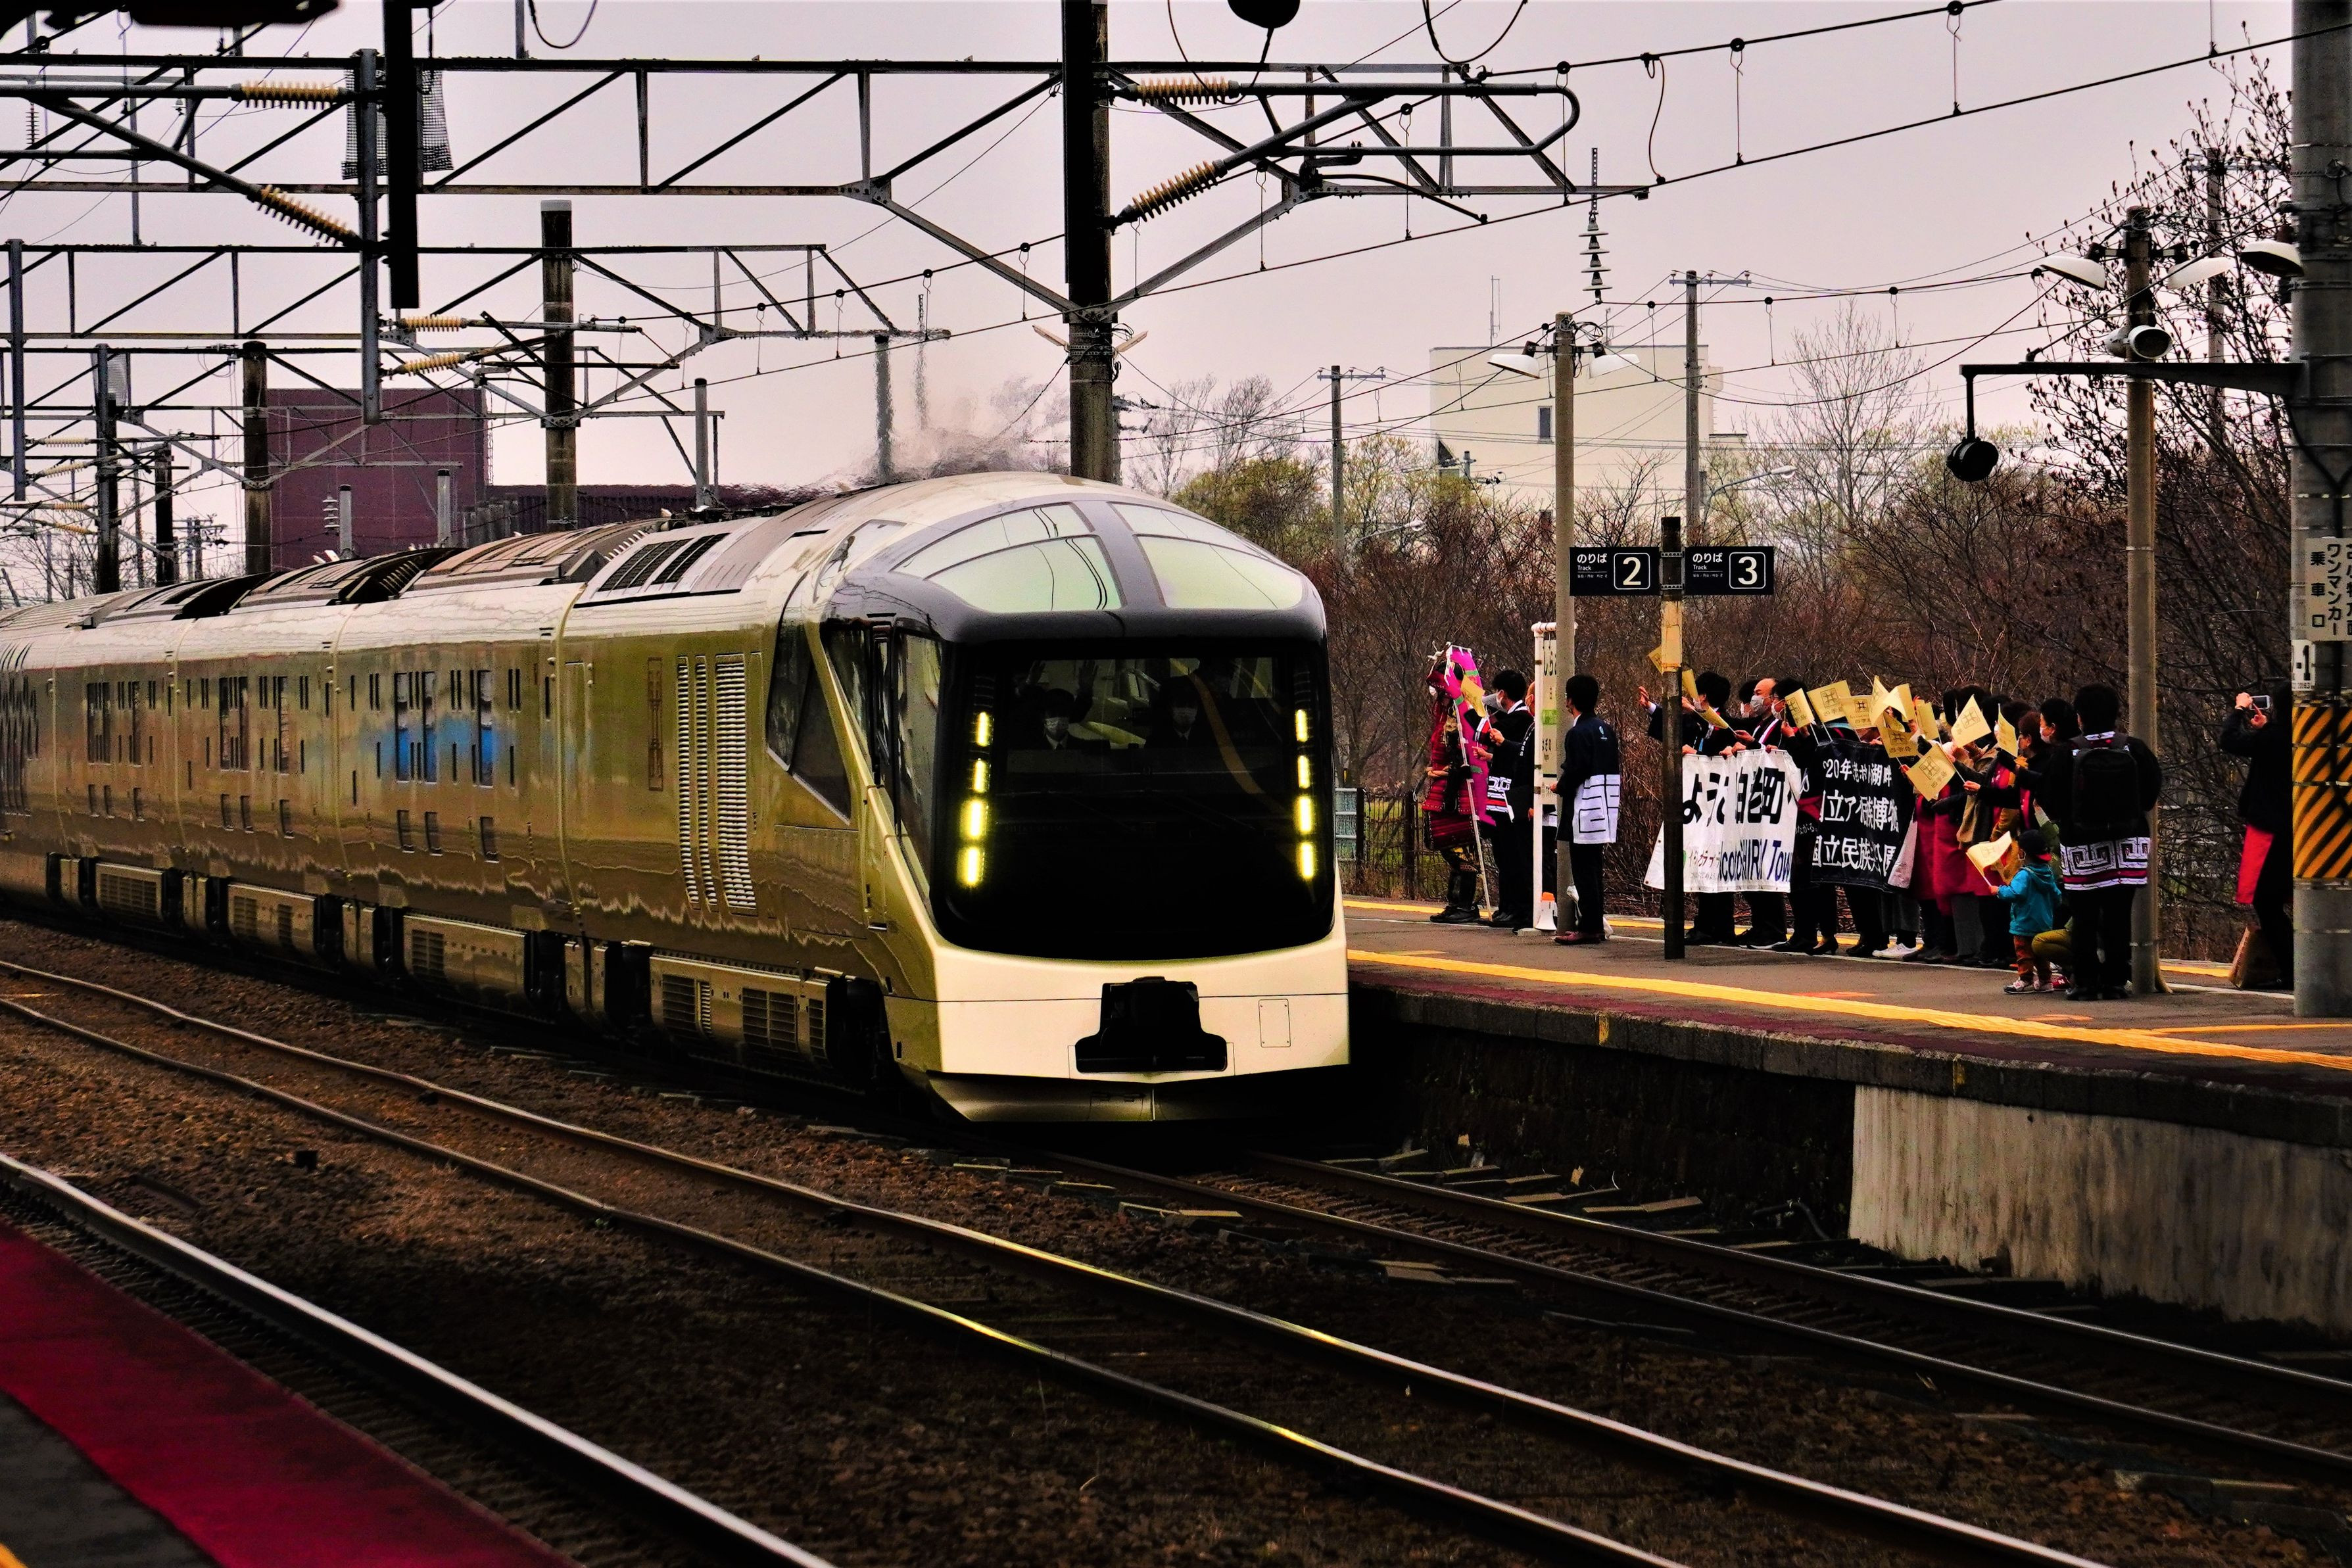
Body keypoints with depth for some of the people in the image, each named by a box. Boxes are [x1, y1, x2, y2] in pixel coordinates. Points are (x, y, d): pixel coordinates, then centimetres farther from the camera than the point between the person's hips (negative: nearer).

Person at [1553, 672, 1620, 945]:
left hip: (1585, 808, -9)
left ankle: (1588, 927, -6)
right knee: (1593, 868, 14)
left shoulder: (1578, 733, -14)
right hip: (1606, 807, 9)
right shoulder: (1606, 730, 13)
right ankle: (1596, 925, 17)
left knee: (1583, 869, -5)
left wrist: (1559, 787, -1)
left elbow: (1575, 771, -20)